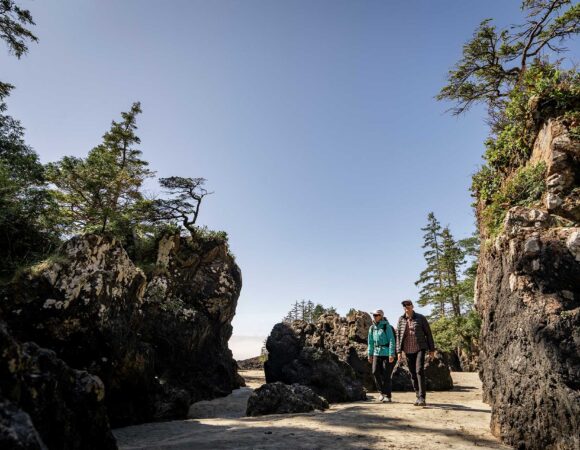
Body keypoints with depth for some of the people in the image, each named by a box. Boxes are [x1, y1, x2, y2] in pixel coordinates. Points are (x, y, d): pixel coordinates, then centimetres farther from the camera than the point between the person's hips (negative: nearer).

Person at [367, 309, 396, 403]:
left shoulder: (387, 326, -10)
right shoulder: (372, 328, 6)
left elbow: (391, 341, -13)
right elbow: (370, 342, 13)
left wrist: (392, 354, -18)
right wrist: (370, 354, 14)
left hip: (387, 353, -5)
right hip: (377, 353, 5)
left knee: (386, 375, -2)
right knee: (375, 372, -6)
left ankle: (388, 396, 11)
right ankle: (381, 392, 14)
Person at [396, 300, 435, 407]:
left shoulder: (421, 318, -3)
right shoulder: (401, 320, 3)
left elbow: (428, 333, 2)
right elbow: (398, 336, 4)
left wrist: (432, 349, 2)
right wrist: (399, 352, -1)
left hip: (420, 348, -3)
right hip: (408, 351, 3)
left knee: (420, 371, -17)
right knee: (413, 374, 8)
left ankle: (422, 398, -13)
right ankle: (418, 397, 21)